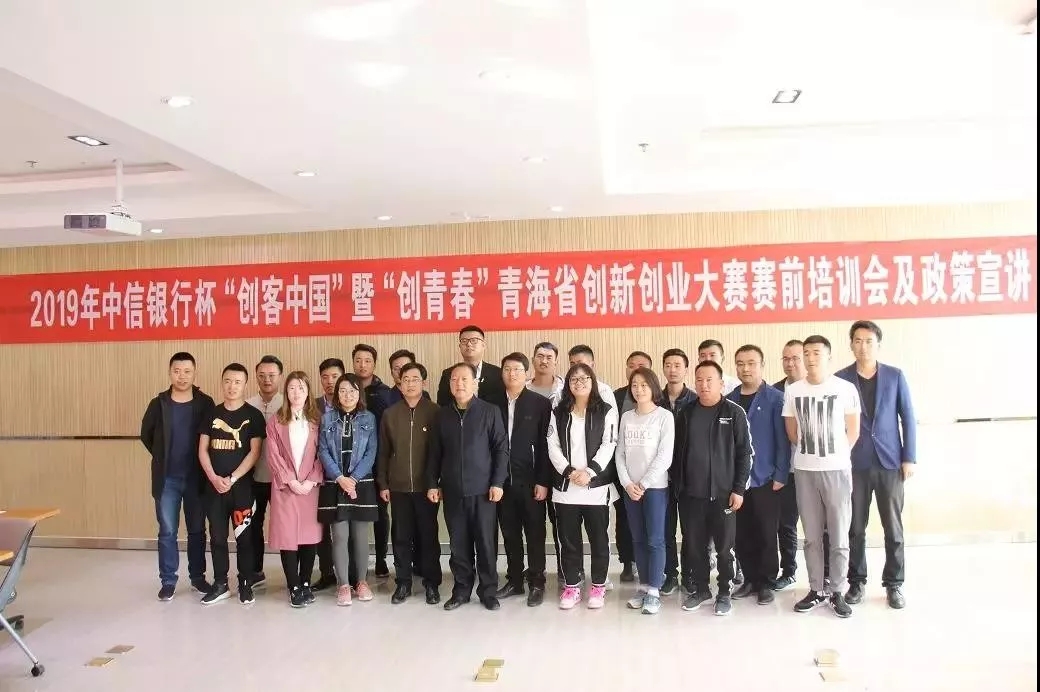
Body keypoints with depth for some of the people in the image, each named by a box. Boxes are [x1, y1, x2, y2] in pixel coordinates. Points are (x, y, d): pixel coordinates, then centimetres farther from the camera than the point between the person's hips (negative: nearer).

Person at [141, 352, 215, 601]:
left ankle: (197, 577, 23)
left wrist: (204, 468, 2)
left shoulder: (205, 403, -4)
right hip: (167, 479, 0)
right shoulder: (158, 404, -2)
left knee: (197, 530, 10)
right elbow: (146, 435, 12)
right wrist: (162, 457, 10)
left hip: (196, 478, 0)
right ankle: (168, 581, 17)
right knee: (167, 532, 6)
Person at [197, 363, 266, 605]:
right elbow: (203, 450, 6)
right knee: (217, 537, 9)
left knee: (243, 536, 3)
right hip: (214, 485, 3)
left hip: (242, 485, -3)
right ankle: (220, 584, 20)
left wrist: (232, 479, -14)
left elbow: (254, 452, -7)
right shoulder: (212, 414, 7)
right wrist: (214, 478, -8)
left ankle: (245, 584, 15)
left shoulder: (253, 415, -3)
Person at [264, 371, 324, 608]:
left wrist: (311, 481, -9)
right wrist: (290, 481, -11)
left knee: (310, 535, 3)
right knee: (287, 536, -2)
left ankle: (306, 584, 17)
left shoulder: (316, 420, 7)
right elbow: (273, 456, -2)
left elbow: (321, 454, 2)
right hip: (285, 487, -1)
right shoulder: (275, 421, 4)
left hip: (311, 486, 1)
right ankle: (294, 588, 7)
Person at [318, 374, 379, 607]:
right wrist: (339, 478, -13)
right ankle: (343, 584, 11)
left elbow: (371, 453, -2)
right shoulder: (327, 418, 3)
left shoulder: (368, 419, 3)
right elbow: (323, 451, -3)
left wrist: (353, 478, -12)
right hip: (335, 485, 0)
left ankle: (362, 581, 20)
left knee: (360, 535, 7)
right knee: (339, 536, 1)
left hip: (362, 484, 0)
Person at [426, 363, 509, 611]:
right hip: (452, 490, 3)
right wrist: (432, 483, 6)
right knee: (459, 543, 8)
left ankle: (488, 590, 16)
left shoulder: (490, 411, -2)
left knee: (486, 542, 3)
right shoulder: (442, 415, 7)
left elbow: (501, 449, -3)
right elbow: (434, 452, 11)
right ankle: (461, 589, 21)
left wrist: (497, 482, -8)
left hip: (482, 489, -2)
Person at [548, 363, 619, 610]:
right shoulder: (559, 413, 9)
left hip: (597, 486, -2)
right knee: (568, 539, 7)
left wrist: (589, 472, -16)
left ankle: (598, 586, 19)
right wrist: (569, 471, -12)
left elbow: (608, 446, -6)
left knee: (598, 538, 5)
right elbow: (553, 447, 2)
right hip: (565, 486, 2)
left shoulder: (606, 411, 1)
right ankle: (571, 586, 19)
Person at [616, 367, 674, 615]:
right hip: (630, 487, 4)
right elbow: (619, 454, 7)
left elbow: (665, 456, -10)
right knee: (638, 540, 9)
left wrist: (644, 483, -12)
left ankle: (654, 591, 5)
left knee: (655, 540, -2)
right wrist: (627, 483, -5)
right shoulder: (626, 417, 9)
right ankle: (644, 586, 19)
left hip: (655, 486, -4)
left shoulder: (665, 416, -4)